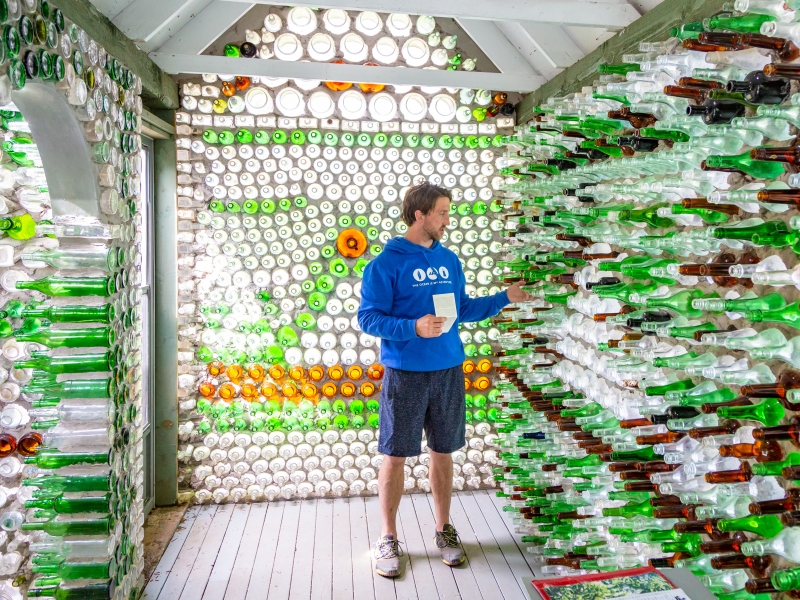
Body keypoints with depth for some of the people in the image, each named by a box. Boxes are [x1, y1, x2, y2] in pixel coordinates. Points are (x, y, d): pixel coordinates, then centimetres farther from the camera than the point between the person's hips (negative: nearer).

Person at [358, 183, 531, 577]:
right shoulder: (387, 263, -10)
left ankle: (444, 529, 31)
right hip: (405, 374, -5)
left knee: (442, 452, 14)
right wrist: (414, 327, -25)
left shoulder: (448, 260, 9)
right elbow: (368, 318, -12)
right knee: (396, 456, 5)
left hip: (449, 371, 5)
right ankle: (388, 538, 22)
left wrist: (503, 299, 10)